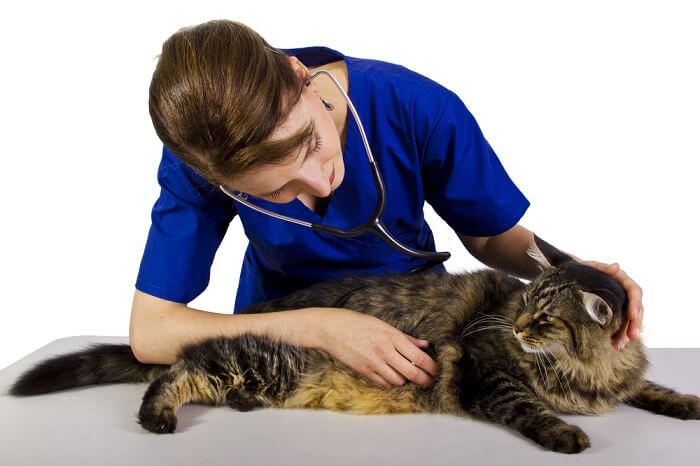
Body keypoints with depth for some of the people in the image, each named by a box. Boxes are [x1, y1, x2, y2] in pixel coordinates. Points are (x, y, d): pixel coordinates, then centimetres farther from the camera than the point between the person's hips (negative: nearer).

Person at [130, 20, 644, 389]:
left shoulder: (419, 108, -25)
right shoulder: (200, 154, -25)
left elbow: (492, 235, -9)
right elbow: (149, 332, -25)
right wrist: (316, 328, -33)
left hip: (416, 312, 1)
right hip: (284, 330, 0)